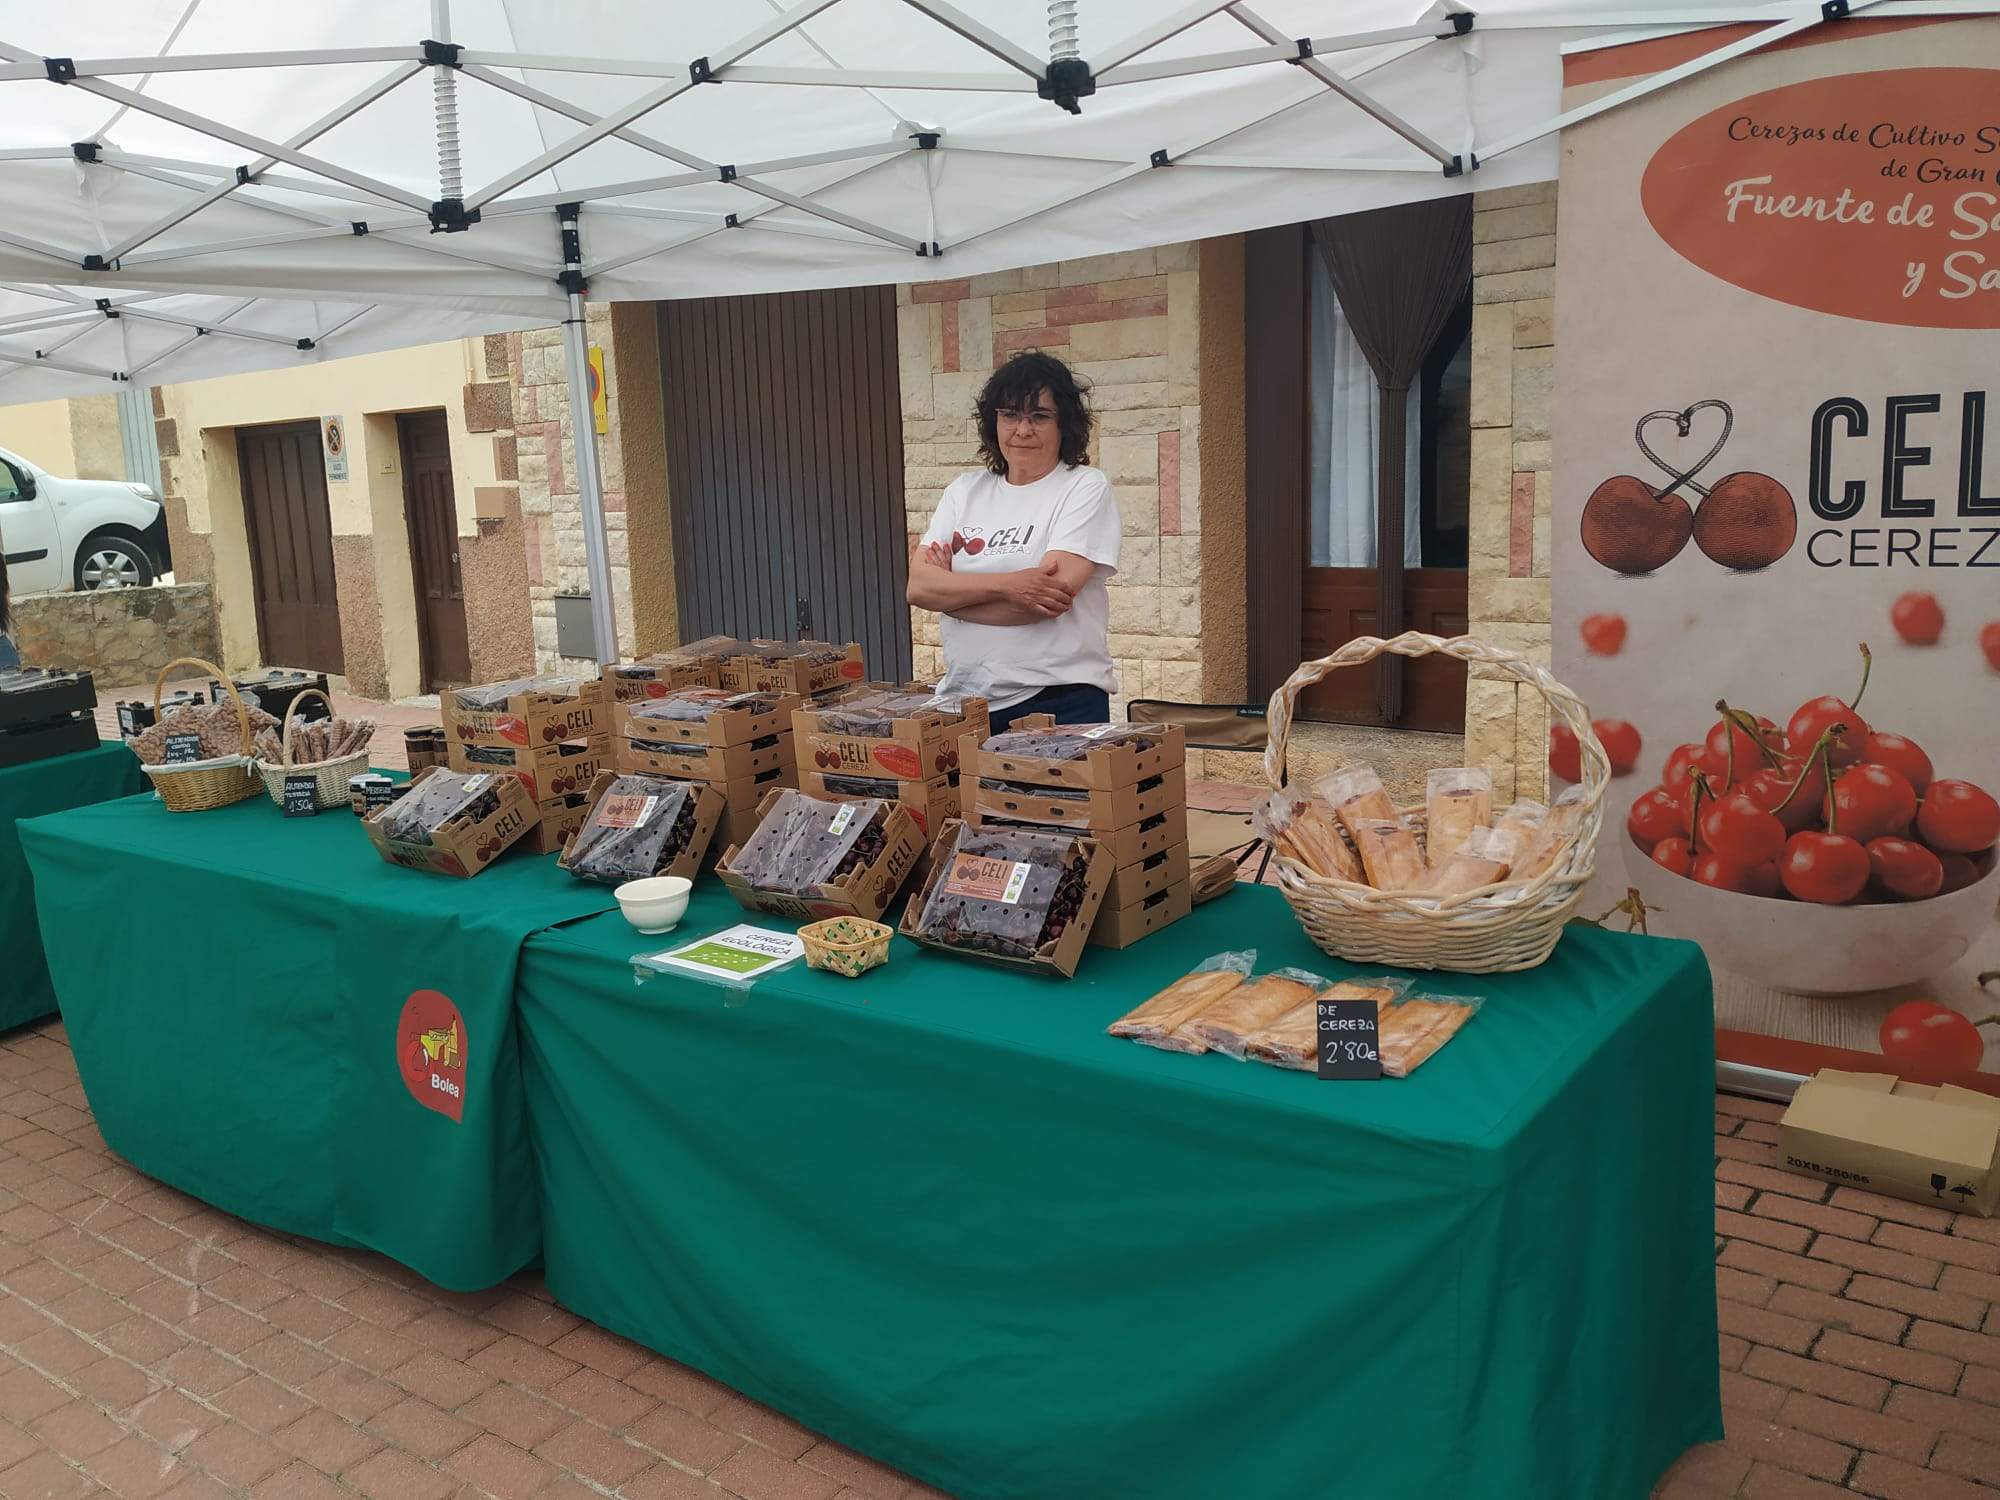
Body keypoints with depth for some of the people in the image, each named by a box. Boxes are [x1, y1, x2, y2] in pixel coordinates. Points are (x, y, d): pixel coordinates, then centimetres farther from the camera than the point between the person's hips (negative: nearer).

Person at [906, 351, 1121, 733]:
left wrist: (951, 589, -5)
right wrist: (1005, 584, -18)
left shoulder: (1086, 488, -2)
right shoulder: (965, 490, 11)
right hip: (965, 701, 4)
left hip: (1060, 701, -4)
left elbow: (1055, 593, -16)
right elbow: (918, 586, -2)